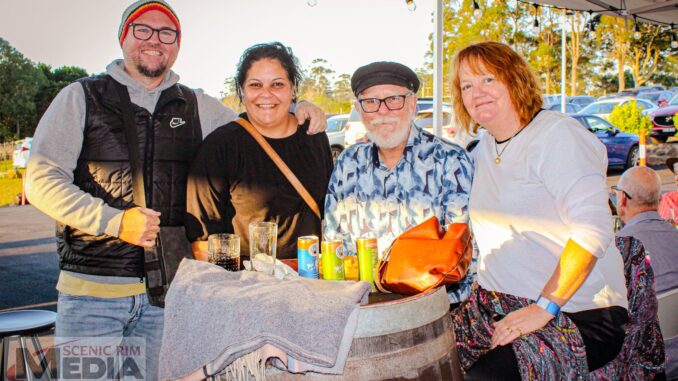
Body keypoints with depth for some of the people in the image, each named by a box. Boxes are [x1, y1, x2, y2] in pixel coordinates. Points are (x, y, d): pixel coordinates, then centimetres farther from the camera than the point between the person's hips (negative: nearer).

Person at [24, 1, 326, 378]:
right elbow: (42, 180, -1)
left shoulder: (198, 107, 13)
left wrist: (296, 110, 3)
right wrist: (114, 221, -14)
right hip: (91, 290, -2)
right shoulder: (82, 97, 6)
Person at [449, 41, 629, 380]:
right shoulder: (484, 150, 13)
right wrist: (479, 289, 10)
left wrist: (544, 307, -24)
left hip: (578, 315, -6)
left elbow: (593, 227, -21)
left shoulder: (558, 134, -11)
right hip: (498, 308, 7)